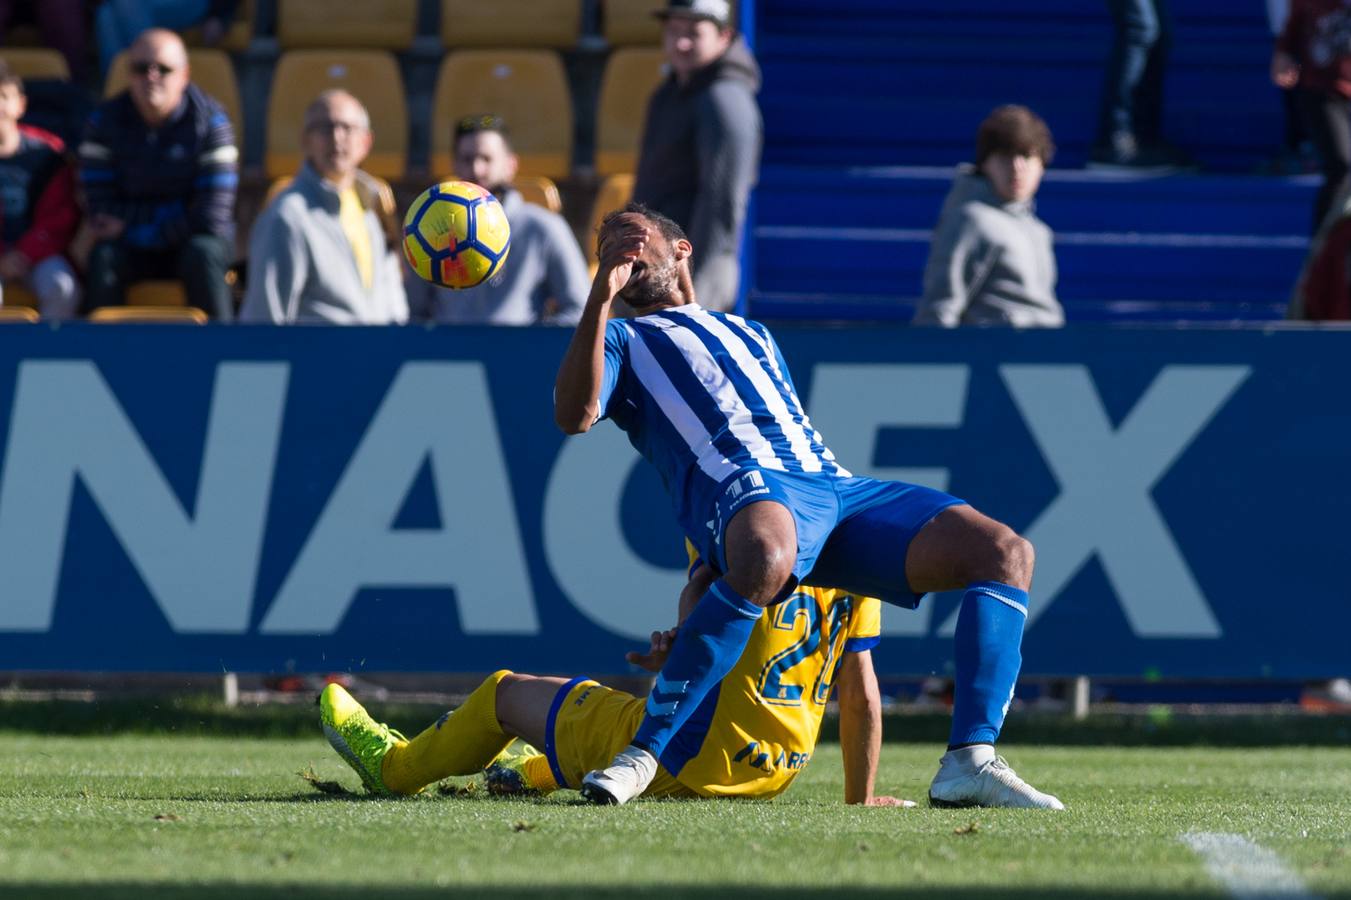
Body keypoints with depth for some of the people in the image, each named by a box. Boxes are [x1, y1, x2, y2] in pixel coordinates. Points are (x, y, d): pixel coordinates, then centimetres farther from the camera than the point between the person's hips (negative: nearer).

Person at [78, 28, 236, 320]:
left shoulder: (209, 119, -10)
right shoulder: (105, 121, -5)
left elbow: (212, 215, -15)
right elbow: (101, 212, -8)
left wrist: (131, 229, -15)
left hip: (192, 242, -1)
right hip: (136, 251, 1)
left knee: (202, 252, -35)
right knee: (103, 257, -32)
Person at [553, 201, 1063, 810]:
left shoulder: (753, 337, 40)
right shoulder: (622, 342, 24)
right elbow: (573, 415, 3)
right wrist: (601, 296, -4)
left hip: (835, 484, 6)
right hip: (746, 485, -6)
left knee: (1006, 553, -13)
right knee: (766, 559, -44)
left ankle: (969, 763, -24)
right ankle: (642, 753, -36)